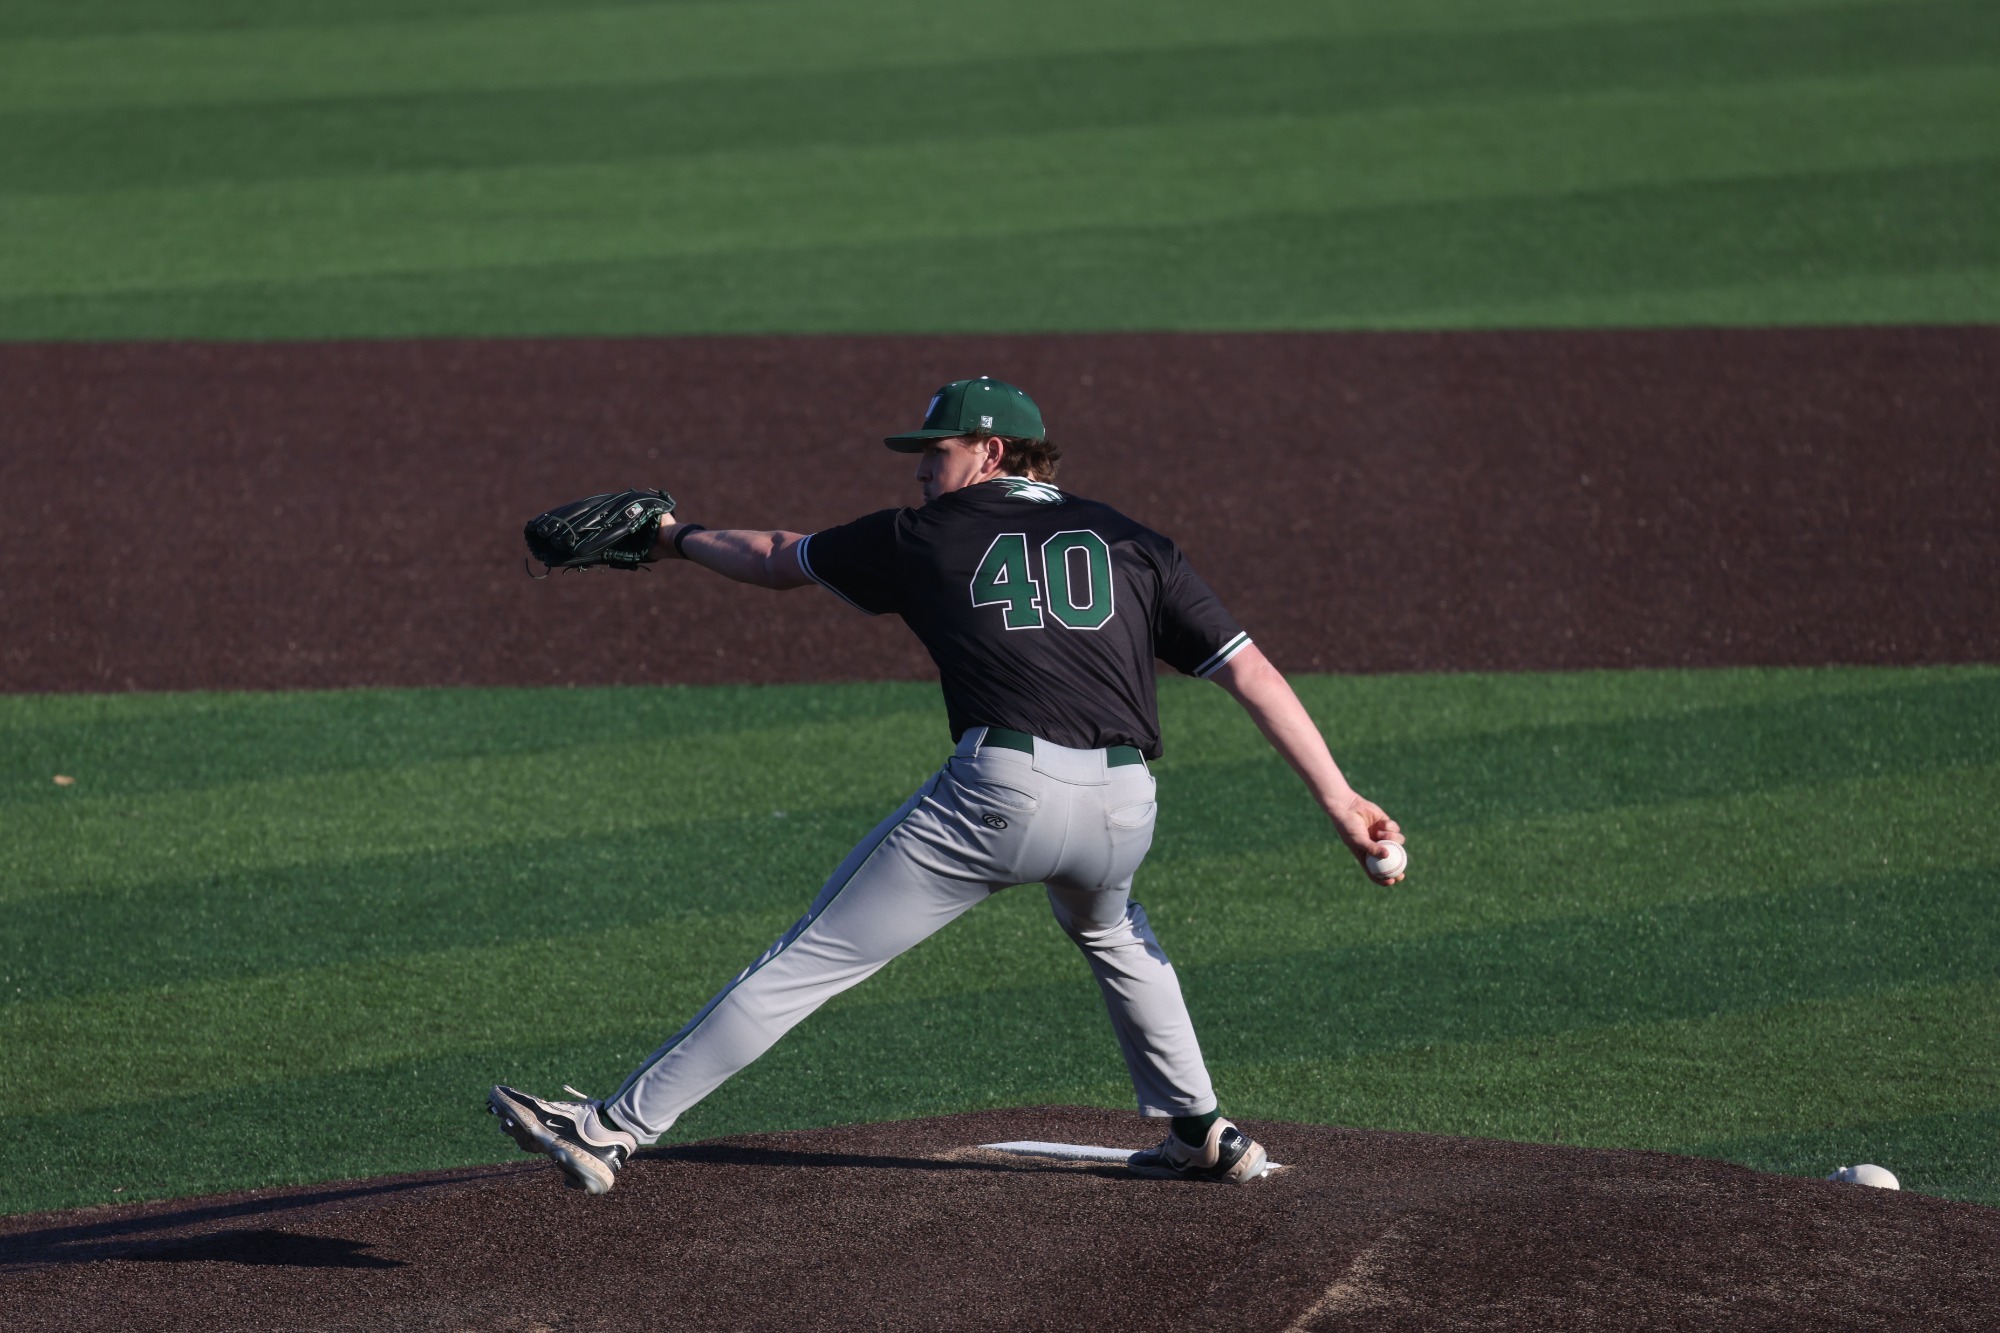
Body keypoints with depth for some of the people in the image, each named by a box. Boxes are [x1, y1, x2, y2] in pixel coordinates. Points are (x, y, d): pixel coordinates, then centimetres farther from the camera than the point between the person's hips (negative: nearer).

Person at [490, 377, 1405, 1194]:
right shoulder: (1132, 543, 19)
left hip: (1000, 791, -3)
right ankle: (1204, 1136, 35)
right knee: (1106, 927, 38)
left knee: (806, 961, 1)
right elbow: (1251, 671, 10)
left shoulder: (925, 538, 16)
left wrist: (681, 539, 49)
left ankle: (612, 1131, 2)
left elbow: (774, 562, 30)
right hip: (1123, 808, 4)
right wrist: (1338, 799, 8)